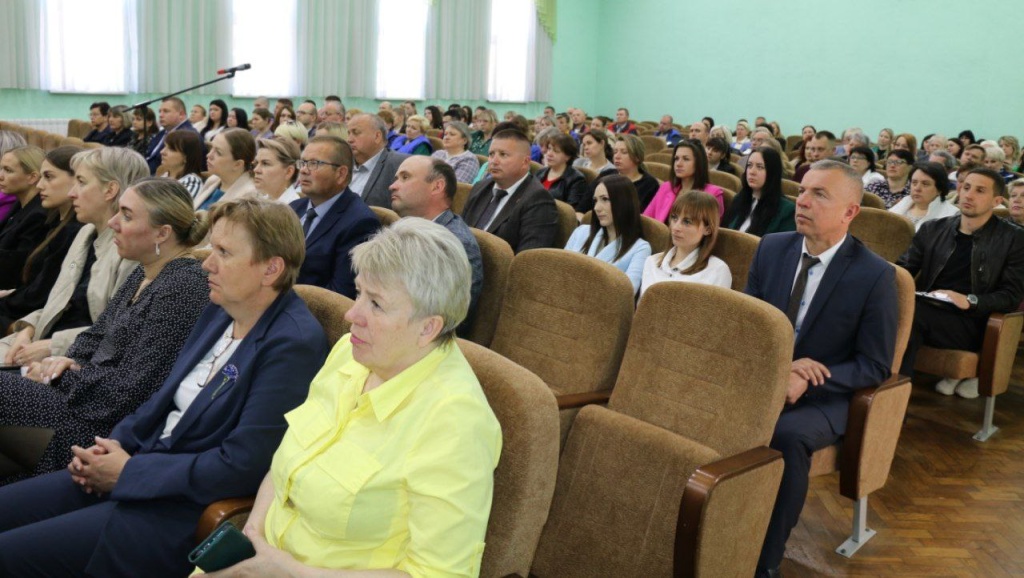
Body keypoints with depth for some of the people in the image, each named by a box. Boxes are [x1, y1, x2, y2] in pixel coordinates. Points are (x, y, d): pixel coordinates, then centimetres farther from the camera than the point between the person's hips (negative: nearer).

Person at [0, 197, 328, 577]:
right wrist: (115, 444, -1)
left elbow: (240, 466, -23)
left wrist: (128, 472, -15)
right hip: (146, 465, 9)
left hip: (195, 510, -9)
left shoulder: (294, 345, -21)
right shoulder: (218, 312, 8)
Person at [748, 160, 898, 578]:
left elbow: (875, 366, -8)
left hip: (825, 397, -3)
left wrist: (808, 382, -23)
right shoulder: (771, 249, 3)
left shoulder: (875, 275, -10)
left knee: (787, 435, -35)